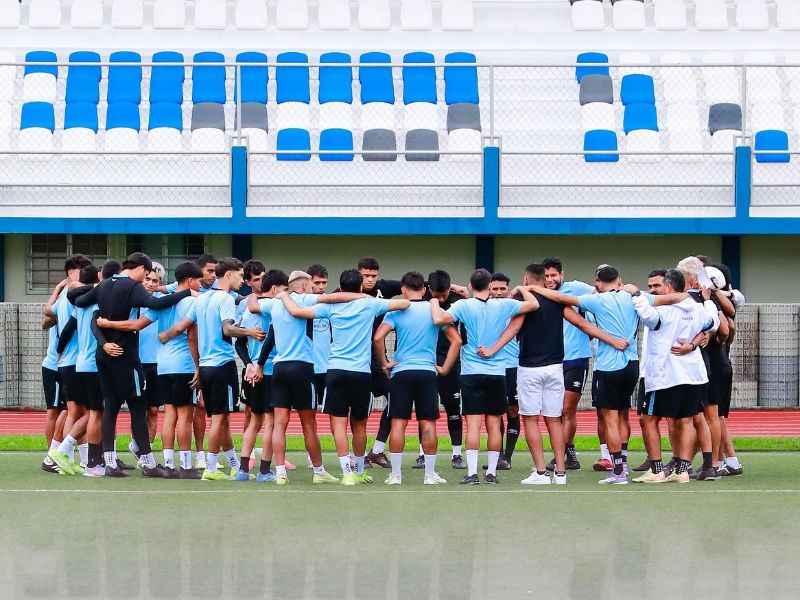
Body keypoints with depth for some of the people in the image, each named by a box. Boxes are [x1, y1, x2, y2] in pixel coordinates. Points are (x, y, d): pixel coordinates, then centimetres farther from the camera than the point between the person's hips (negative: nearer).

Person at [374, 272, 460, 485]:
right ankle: (430, 474, 5)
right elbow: (456, 340, 2)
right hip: (428, 372, 1)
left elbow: (378, 337, -12)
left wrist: (384, 363, 0)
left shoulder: (397, 311, -1)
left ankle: (396, 474, 1)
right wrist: (445, 368, 7)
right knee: (428, 424, 3)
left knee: (398, 423, 1)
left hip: (401, 372, -1)